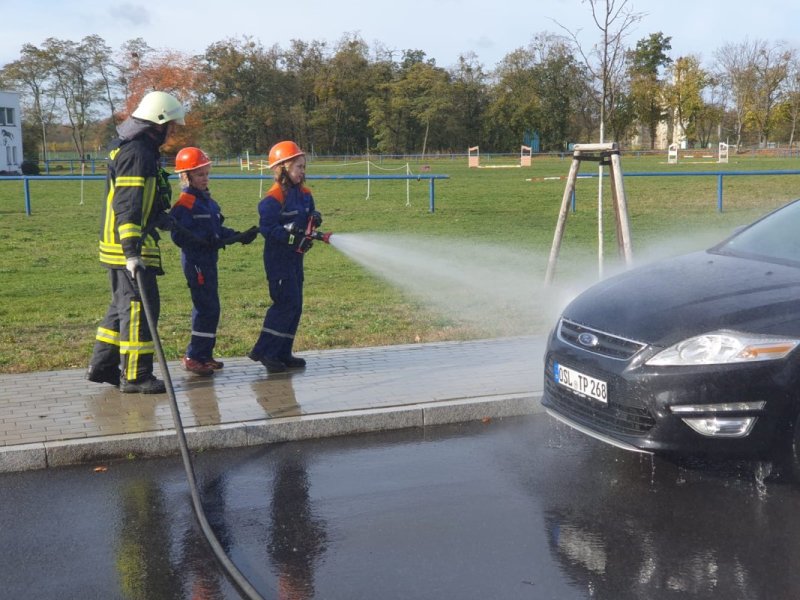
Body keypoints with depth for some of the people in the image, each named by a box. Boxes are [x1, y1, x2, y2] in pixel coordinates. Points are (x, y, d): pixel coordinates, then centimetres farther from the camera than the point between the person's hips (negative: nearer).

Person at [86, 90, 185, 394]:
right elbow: (127, 205, -25)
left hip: (123, 244, 11)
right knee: (140, 306, -5)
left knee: (124, 304, 18)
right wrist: (132, 252, -29)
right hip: (127, 245, -11)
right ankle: (135, 376, 1)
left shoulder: (141, 149, 16)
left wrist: (164, 220, 24)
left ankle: (102, 366, 26)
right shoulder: (136, 153, -17)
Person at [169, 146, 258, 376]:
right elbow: (179, 235, -20)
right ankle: (194, 357, -2)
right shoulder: (184, 203, -13)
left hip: (209, 261, 9)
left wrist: (239, 236, 7)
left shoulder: (208, 200, 16)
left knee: (208, 308, 13)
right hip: (195, 262, -9)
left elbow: (219, 230, 20)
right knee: (207, 308, -10)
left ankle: (204, 354, 22)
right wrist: (206, 244, -24)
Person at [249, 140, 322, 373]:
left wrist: (314, 218, -3)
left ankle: (283, 353, 17)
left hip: (295, 256, 9)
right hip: (278, 258, -9)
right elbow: (267, 228, -20)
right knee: (286, 303, -12)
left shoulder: (304, 194, 10)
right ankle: (264, 351, -4)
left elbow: (308, 217, 19)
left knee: (295, 305, 10)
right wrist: (288, 233, -30)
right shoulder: (273, 198, -15)